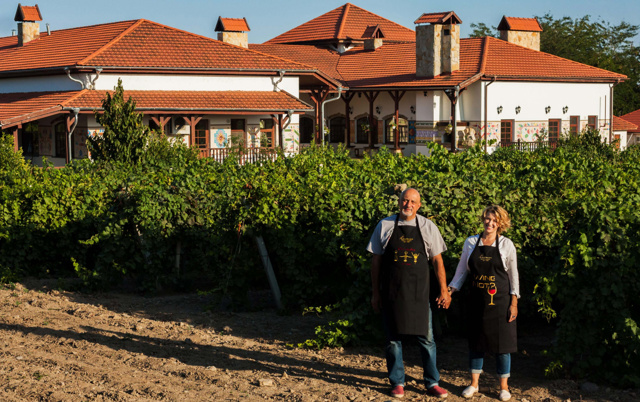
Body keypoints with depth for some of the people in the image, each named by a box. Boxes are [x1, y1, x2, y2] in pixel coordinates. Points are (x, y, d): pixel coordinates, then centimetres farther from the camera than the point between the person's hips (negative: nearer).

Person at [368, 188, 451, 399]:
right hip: (390, 293, 0)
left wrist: (444, 290, 3)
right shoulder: (385, 226, 3)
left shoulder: (428, 227, 5)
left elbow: (437, 260, 7)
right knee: (393, 339, 5)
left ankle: (432, 383, 14)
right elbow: (376, 260, 7)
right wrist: (375, 293, 5)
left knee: (426, 339, 2)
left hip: (418, 293, 0)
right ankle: (397, 383, 17)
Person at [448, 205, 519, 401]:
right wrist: (449, 290, 1)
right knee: (476, 340, 8)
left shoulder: (506, 245, -2)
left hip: (500, 300, -2)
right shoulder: (471, 242, 3)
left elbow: (513, 275, 1)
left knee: (501, 341, 1)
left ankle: (504, 386, 13)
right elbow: (462, 270, 9)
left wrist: (514, 302, -4)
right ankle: (474, 383, 20)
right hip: (477, 301, 2)